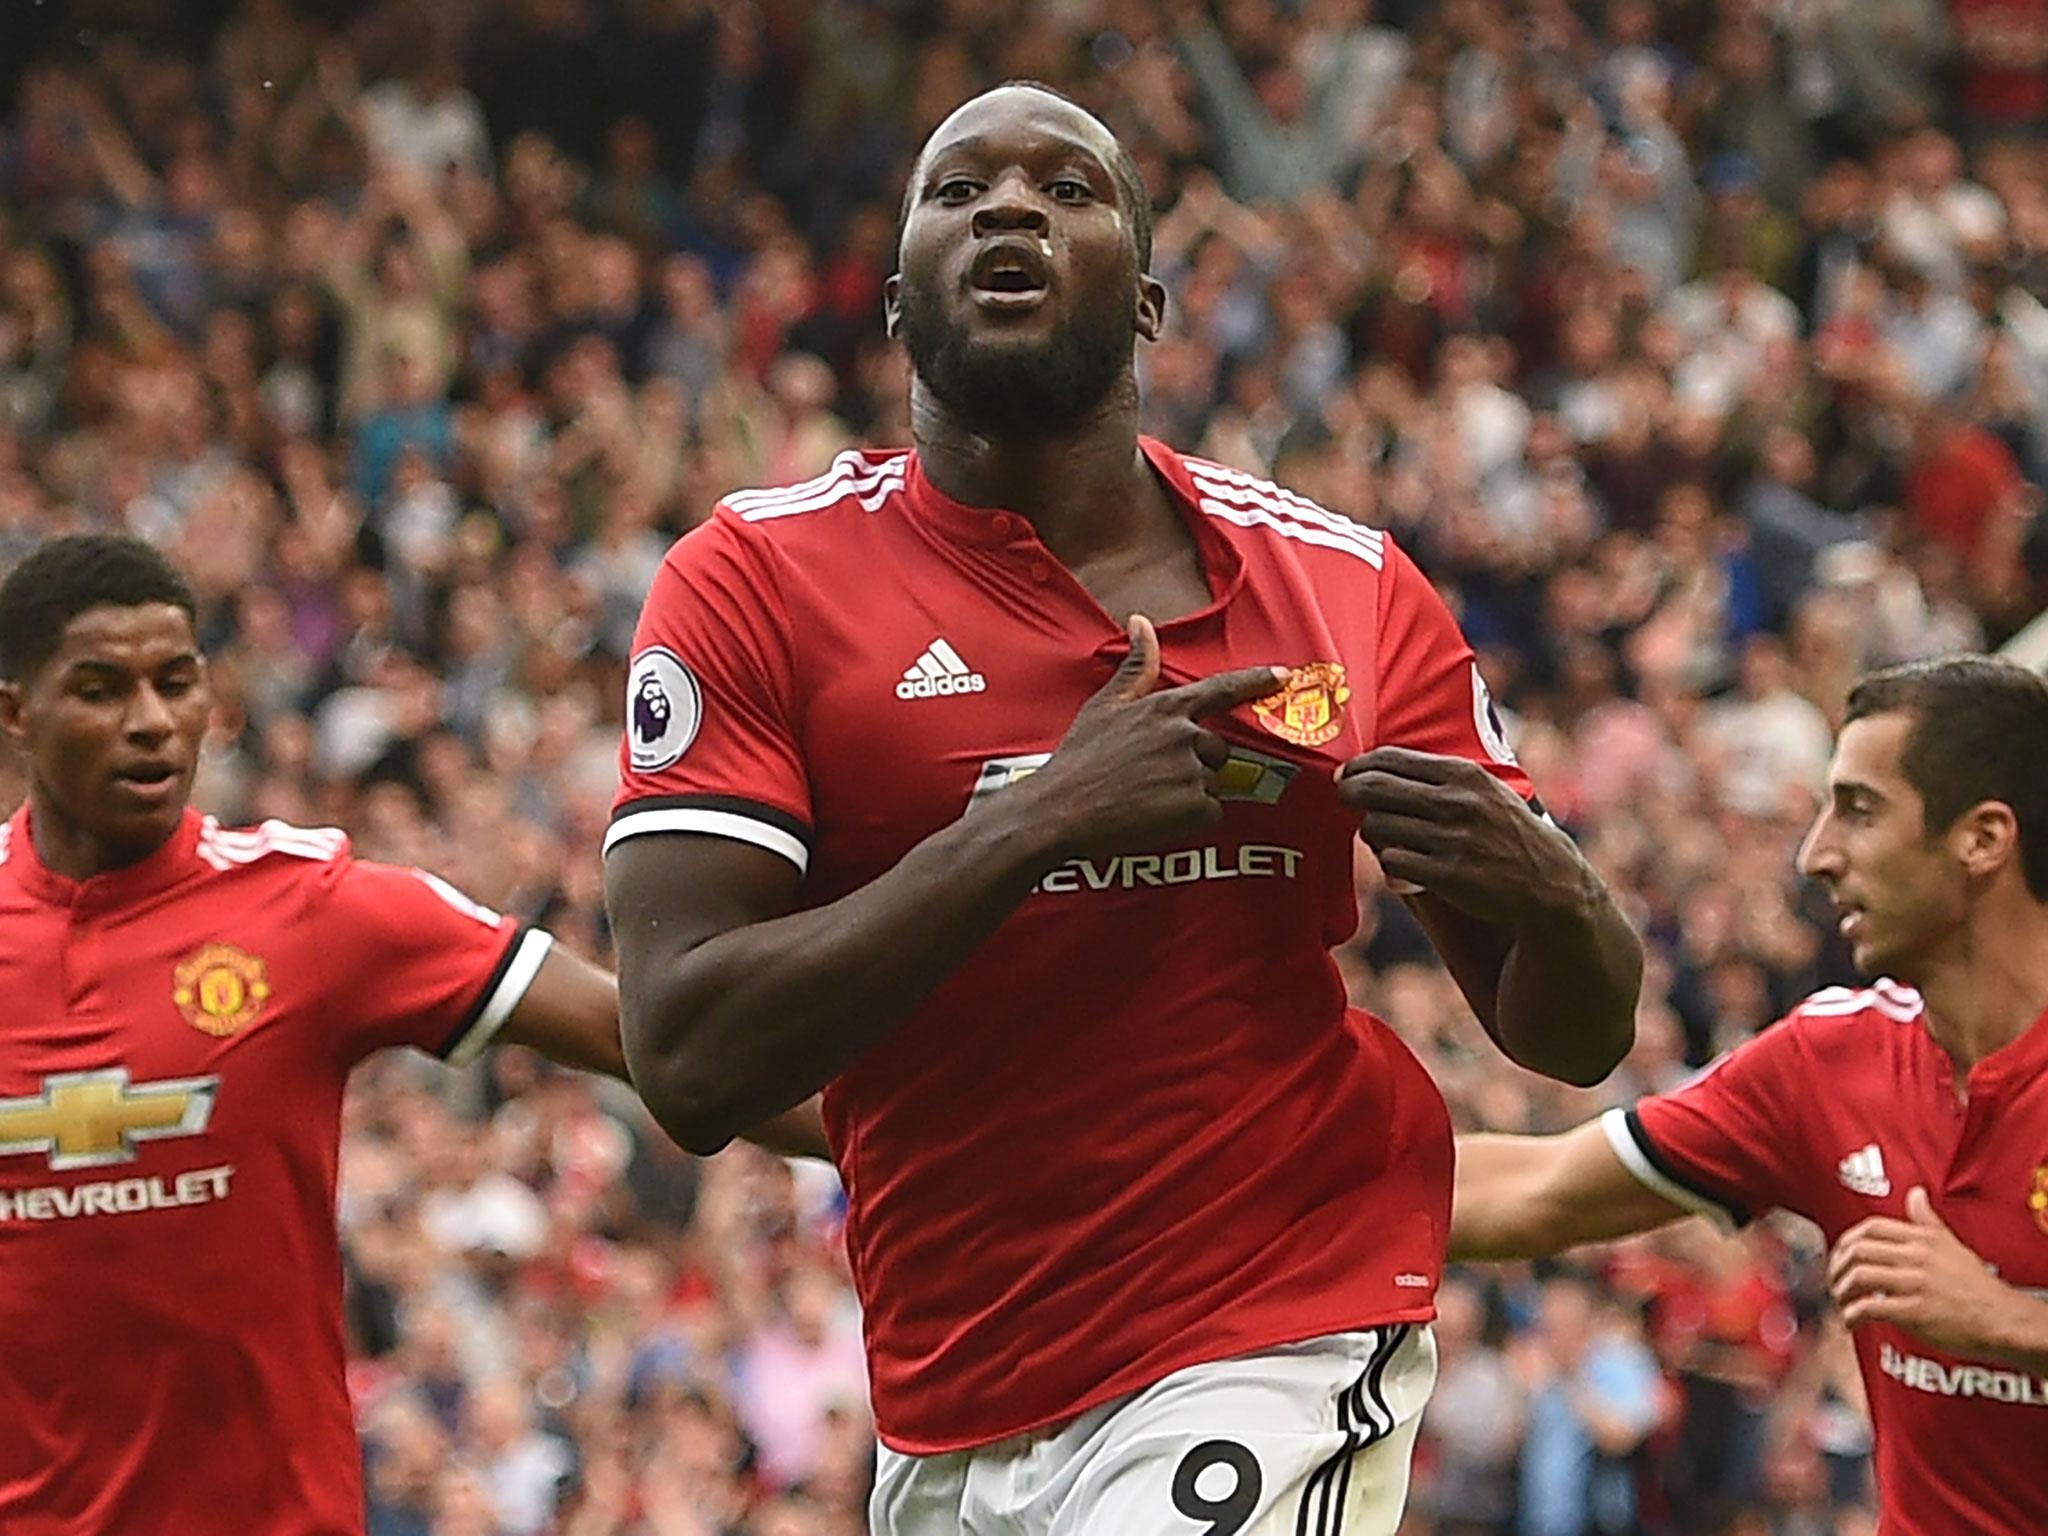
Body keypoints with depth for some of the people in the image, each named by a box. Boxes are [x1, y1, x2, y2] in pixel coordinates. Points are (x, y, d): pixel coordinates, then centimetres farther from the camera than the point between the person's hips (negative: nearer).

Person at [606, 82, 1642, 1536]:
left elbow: (1576, 1039, 8)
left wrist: (1542, 891, -15)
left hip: (1276, 1361, 0)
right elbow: (691, 1061, -14)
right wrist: (1039, 821, -21)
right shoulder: (755, 579, -4)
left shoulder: (1346, 585, 3)